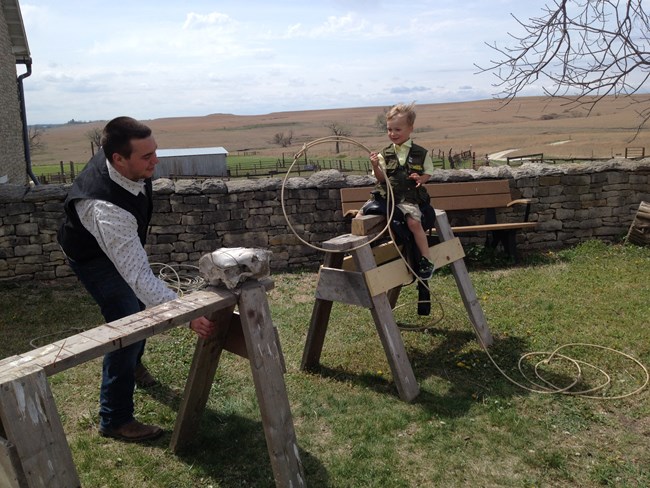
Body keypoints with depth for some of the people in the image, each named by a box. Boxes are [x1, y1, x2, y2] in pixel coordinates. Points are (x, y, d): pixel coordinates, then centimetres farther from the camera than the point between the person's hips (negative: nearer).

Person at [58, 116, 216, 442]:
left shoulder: (128, 165, -25)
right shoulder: (106, 209, -48)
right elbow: (137, 275, -50)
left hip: (123, 242, 8)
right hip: (95, 257, -8)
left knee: (140, 305, 21)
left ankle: (133, 363, 52)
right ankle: (114, 420, 0)